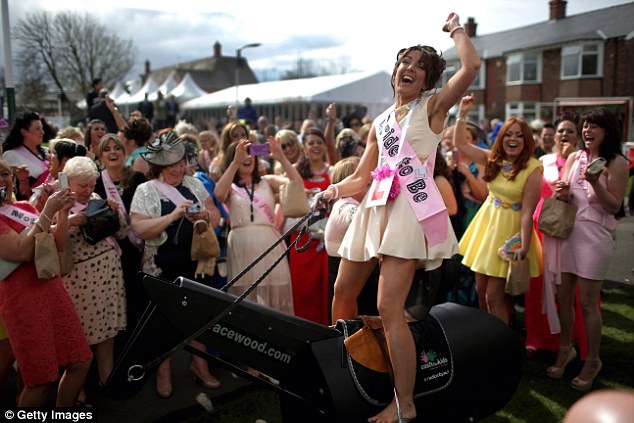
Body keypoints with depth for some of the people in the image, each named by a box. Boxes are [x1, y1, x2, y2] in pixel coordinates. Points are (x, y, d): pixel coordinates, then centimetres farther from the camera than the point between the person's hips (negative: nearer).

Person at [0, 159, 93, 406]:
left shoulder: (25, 207, 12)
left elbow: (60, 245, 11)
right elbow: (22, 251, -21)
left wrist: (63, 212, -2)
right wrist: (47, 213, -19)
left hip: (52, 288, 7)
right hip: (23, 298, -7)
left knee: (81, 362, 10)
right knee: (41, 379, -1)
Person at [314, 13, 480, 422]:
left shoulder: (433, 106, 6)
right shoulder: (380, 122, 20)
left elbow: (472, 65, -10)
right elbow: (361, 177, 18)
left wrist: (456, 29, 7)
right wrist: (335, 190, 0)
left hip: (410, 207, -6)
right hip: (375, 206, 7)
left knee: (389, 306, -15)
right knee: (343, 291, 11)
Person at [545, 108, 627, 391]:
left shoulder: (617, 163, -4)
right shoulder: (574, 158, 10)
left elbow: (614, 206, -7)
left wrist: (595, 183, -22)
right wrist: (562, 193, -7)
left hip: (594, 235, -4)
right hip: (566, 231, 5)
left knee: (587, 303, -1)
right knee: (563, 297, 9)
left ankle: (592, 361, 17)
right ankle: (565, 349, 28)